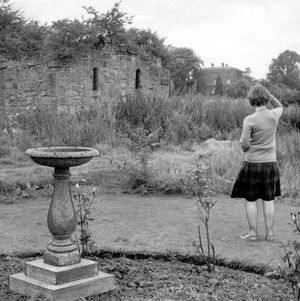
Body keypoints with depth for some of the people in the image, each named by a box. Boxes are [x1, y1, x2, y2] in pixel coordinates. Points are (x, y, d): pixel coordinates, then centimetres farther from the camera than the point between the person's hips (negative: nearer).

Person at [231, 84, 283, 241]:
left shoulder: (250, 120, -16)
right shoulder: (274, 115, -4)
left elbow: (244, 144, -15)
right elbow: (279, 106, 21)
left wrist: (244, 144, 7)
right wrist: (268, 95, 9)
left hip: (252, 163, -4)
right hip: (270, 163, 4)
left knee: (250, 200, 7)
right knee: (269, 200, 11)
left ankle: (253, 232, 12)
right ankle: (269, 233, 16)